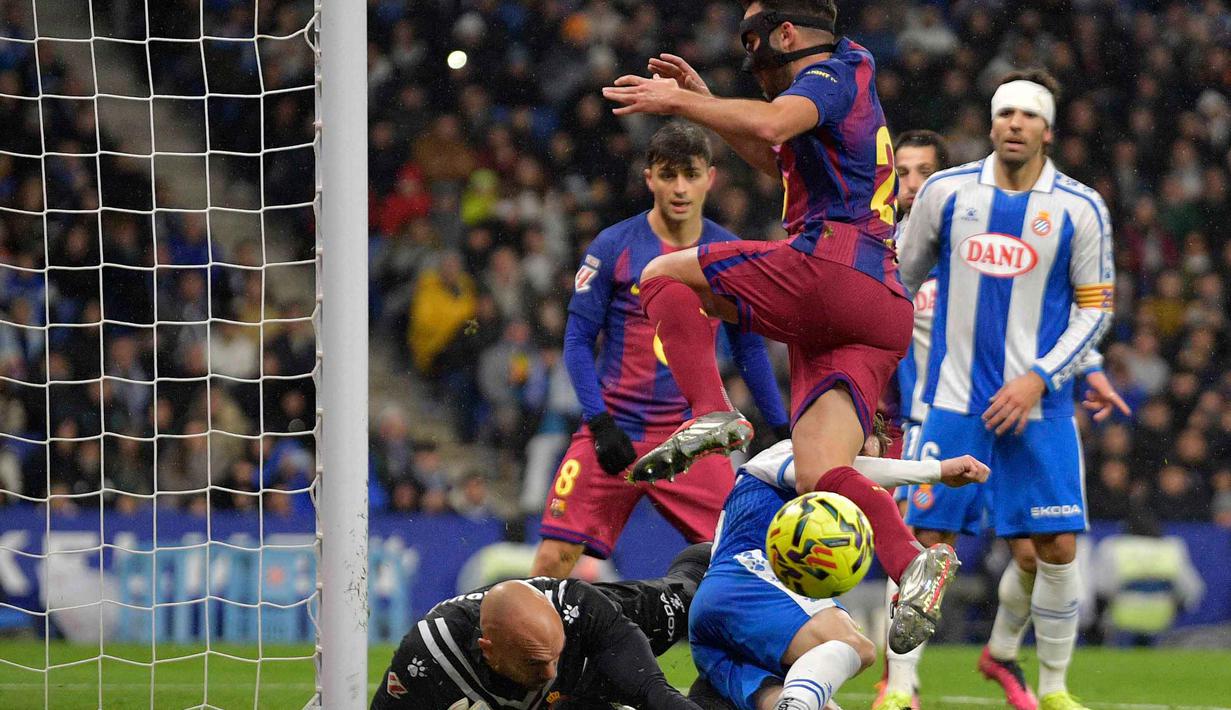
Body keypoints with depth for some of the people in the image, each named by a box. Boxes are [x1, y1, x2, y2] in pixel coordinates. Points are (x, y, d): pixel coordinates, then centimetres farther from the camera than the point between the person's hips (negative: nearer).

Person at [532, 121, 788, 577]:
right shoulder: (613, 248, -2)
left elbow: (749, 350, 15)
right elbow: (578, 340, 0)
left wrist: (782, 432, 10)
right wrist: (601, 423, -10)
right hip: (615, 428, -2)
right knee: (554, 558, -11)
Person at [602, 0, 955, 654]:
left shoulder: (831, 76, 2)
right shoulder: (851, 87, 32)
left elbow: (770, 125, -22)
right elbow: (782, 162, 47)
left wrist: (680, 103, -14)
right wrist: (704, 101, 39)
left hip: (829, 267, -9)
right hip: (883, 315, 9)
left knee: (664, 276, 1)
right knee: (820, 478, -3)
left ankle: (710, 415, -17)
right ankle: (913, 563, -24)